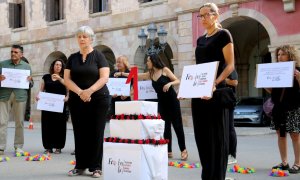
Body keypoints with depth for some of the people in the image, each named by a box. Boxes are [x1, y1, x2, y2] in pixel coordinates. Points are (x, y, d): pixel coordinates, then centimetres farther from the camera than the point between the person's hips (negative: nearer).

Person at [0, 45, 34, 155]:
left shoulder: (26, 66, 13)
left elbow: (31, 84, 15)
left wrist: (29, 81, -7)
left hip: (20, 96, 1)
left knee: (19, 122, 4)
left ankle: (18, 147, 13)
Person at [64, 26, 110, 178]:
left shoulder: (99, 56, -1)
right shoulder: (72, 58, 9)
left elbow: (104, 78, -10)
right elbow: (67, 79, 2)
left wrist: (89, 91, -22)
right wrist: (80, 92, -14)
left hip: (98, 100, -3)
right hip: (77, 100, 4)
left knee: (95, 133, -1)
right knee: (80, 133, 5)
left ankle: (96, 167, 5)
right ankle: (80, 165, 13)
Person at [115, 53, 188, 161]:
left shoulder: (165, 70, -7)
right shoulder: (150, 74, 8)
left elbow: (178, 81, -9)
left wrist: (170, 83, -28)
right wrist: (121, 74, 16)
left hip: (172, 100, -5)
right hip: (162, 102, 5)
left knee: (177, 125, -3)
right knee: (166, 126, 5)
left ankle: (183, 150, 3)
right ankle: (169, 151, 9)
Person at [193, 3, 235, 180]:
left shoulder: (223, 35, -3)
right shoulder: (200, 40, 17)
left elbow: (230, 65, -10)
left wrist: (215, 83, -25)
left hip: (215, 91, -7)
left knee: (216, 135, -1)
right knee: (202, 134, 10)